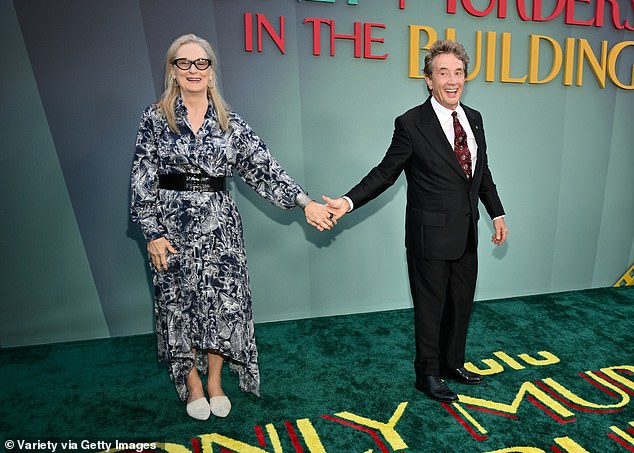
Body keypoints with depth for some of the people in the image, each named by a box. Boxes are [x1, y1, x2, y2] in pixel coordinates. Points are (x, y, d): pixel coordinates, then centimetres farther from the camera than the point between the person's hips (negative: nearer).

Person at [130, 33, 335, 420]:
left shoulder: (230, 122, 3)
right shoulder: (156, 118, 1)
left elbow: (264, 167, -3)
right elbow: (143, 179, -1)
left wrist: (304, 201, -12)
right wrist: (152, 233, -7)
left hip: (219, 224, 1)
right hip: (173, 225, -1)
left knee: (223, 302, 5)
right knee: (180, 303, 9)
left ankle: (215, 381, 29)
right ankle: (192, 384, 31)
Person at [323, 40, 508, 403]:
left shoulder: (474, 119, 8)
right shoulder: (412, 123, -12)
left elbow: (483, 172, 15)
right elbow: (386, 173, -10)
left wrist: (497, 214, 15)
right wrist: (349, 201, -22)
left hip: (467, 235, 7)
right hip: (431, 236, -6)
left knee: (462, 304, 19)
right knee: (430, 308, 8)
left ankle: (453, 363, 42)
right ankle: (428, 374, 29)